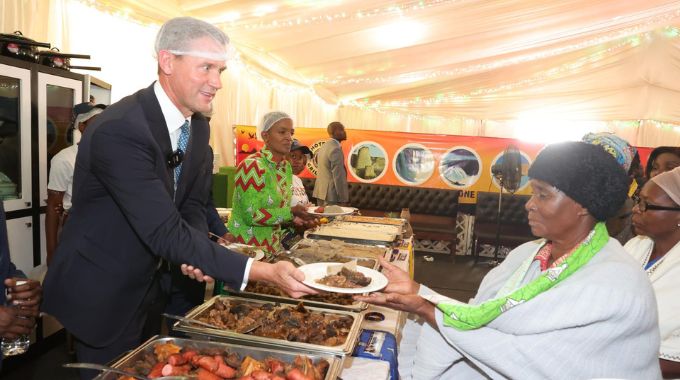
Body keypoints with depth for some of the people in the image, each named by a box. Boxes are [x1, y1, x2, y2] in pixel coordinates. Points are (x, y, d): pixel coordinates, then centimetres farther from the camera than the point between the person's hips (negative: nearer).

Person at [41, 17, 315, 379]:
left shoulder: (198, 126, -3)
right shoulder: (119, 130, -30)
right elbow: (164, 231, -34)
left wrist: (195, 253, -21)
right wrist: (263, 271, -37)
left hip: (149, 288, 8)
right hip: (101, 295, -8)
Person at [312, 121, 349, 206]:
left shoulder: (323, 146, 12)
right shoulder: (336, 149, -16)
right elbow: (339, 176, -20)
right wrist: (343, 199, -18)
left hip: (320, 192, 9)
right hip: (331, 195, -9)